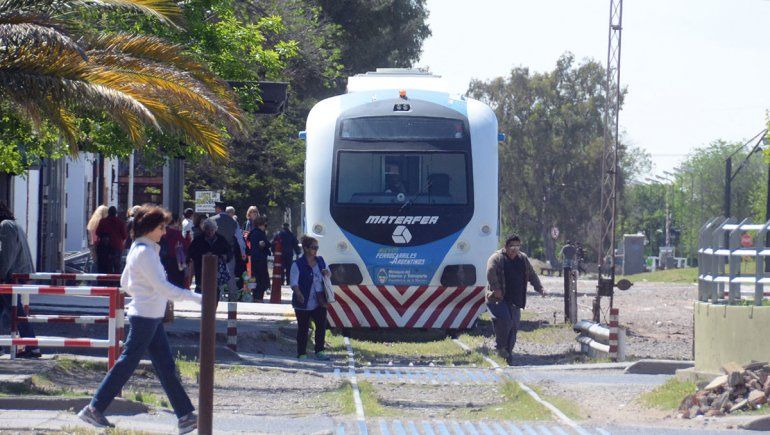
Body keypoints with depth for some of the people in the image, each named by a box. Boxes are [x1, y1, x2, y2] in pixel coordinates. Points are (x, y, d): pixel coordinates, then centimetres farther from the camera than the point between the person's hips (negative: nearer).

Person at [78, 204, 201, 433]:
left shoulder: (138, 249, 13)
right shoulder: (144, 252, -17)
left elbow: (125, 283, 21)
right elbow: (162, 286, -22)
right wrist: (194, 297, -22)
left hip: (152, 318, 10)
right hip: (145, 317, -10)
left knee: (166, 367, 7)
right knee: (127, 364, -3)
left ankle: (185, 416, 6)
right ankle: (94, 409, 5)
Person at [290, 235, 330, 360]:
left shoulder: (320, 261, 7)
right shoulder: (298, 264, -12)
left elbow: (328, 273, 23)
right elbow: (294, 283, -19)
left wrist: (327, 273, -2)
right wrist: (299, 294, -37)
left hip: (319, 302, 5)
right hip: (303, 304, -5)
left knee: (321, 325, 3)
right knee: (303, 329, 3)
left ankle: (319, 352, 14)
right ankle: (302, 354, 11)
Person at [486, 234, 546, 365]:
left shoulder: (523, 259, 14)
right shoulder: (496, 258, -5)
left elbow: (532, 275, 19)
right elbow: (491, 273, -20)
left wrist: (540, 288, 5)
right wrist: (496, 289, -32)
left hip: (515, 300, 6)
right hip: (498, 299, -6)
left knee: (513, 326, 3)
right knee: (505, 321, -22)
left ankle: (508, 352, 13)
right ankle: (500, 347, -3)